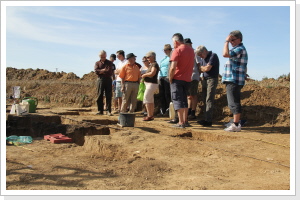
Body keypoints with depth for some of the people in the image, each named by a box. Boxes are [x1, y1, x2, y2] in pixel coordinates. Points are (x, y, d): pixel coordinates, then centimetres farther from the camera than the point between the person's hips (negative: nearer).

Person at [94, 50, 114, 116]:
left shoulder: (109, 63, 11)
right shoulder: (97, 63, 14)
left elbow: (110, 72, -4)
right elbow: (96, 71, -4)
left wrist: (101, 71, -6)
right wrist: (104, 70, -8)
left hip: (108, 80, -1)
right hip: (100, 80, 1)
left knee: (108, 96, -3)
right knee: (99, 96, 2)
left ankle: (108, 111, -1)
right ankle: (100, 110, 9)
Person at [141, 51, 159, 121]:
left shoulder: (155, 64, -14)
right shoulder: (151, 65, 16)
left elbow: (152, 73, -28)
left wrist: (144, 75, -13)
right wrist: (144, 76, 2)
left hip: (152, 84, -10)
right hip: (149, 84, 10)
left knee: (146, 99, -11)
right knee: (151, 100, 14)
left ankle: (149, 116, -10)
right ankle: (151, 115, 21)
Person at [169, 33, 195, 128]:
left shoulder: (177, 50, -12)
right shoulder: (191, 50, 11)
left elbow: (173, 68, -18)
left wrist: (170, 79, -8)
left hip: (177, 78, -7)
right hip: (187, 79, 7)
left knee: (177, 100, -2)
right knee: (184, 100, 15)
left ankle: (181, 122, -5)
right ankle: (185, 121, 16)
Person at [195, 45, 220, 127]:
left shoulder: (213, 56, -9)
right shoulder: (203, 58, 17)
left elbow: (207, 68, -15)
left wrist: (201, 67, 2)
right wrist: (203, 68, -6)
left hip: (212, 79, -8)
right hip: (205, 79, 8)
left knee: (209, 100, -11)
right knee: (205, 100, 6)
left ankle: (208, 120, -11)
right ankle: (206, 119, 10)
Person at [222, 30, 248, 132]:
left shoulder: (240, 49, -12)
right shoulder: (238, 49, 22)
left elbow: (225, 54, -27)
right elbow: (244, 68, 28)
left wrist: (226, 41, -16)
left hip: (234, 81, -11)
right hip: (234, 80, 11)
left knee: (234, 103, -8)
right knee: (234, 103, 14)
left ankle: (236, 125, -5)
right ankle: (235, 123, 21)